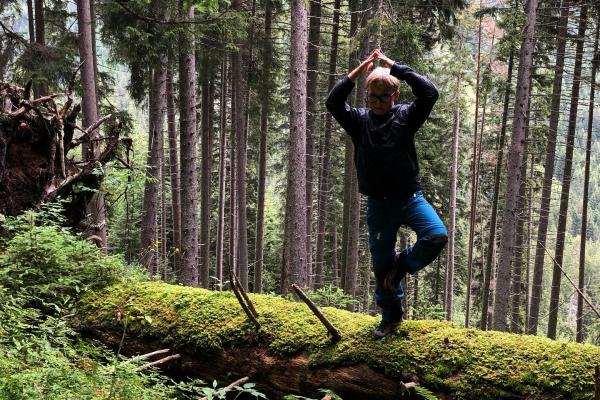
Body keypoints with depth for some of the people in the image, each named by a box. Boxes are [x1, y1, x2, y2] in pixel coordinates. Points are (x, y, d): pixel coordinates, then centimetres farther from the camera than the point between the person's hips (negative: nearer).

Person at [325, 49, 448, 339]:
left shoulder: (406, 117, -1)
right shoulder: (359, 121, 3)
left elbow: (429, 93, -16)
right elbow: (333, 102, -13)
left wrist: (395, 67, -14)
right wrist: (358, 71, -17)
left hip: (409, 196, -1)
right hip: (377, 204, 1)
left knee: (437, 236, -25)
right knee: (381, 260, 8)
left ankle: (402, 265, 5)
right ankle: (391, 316, 27)